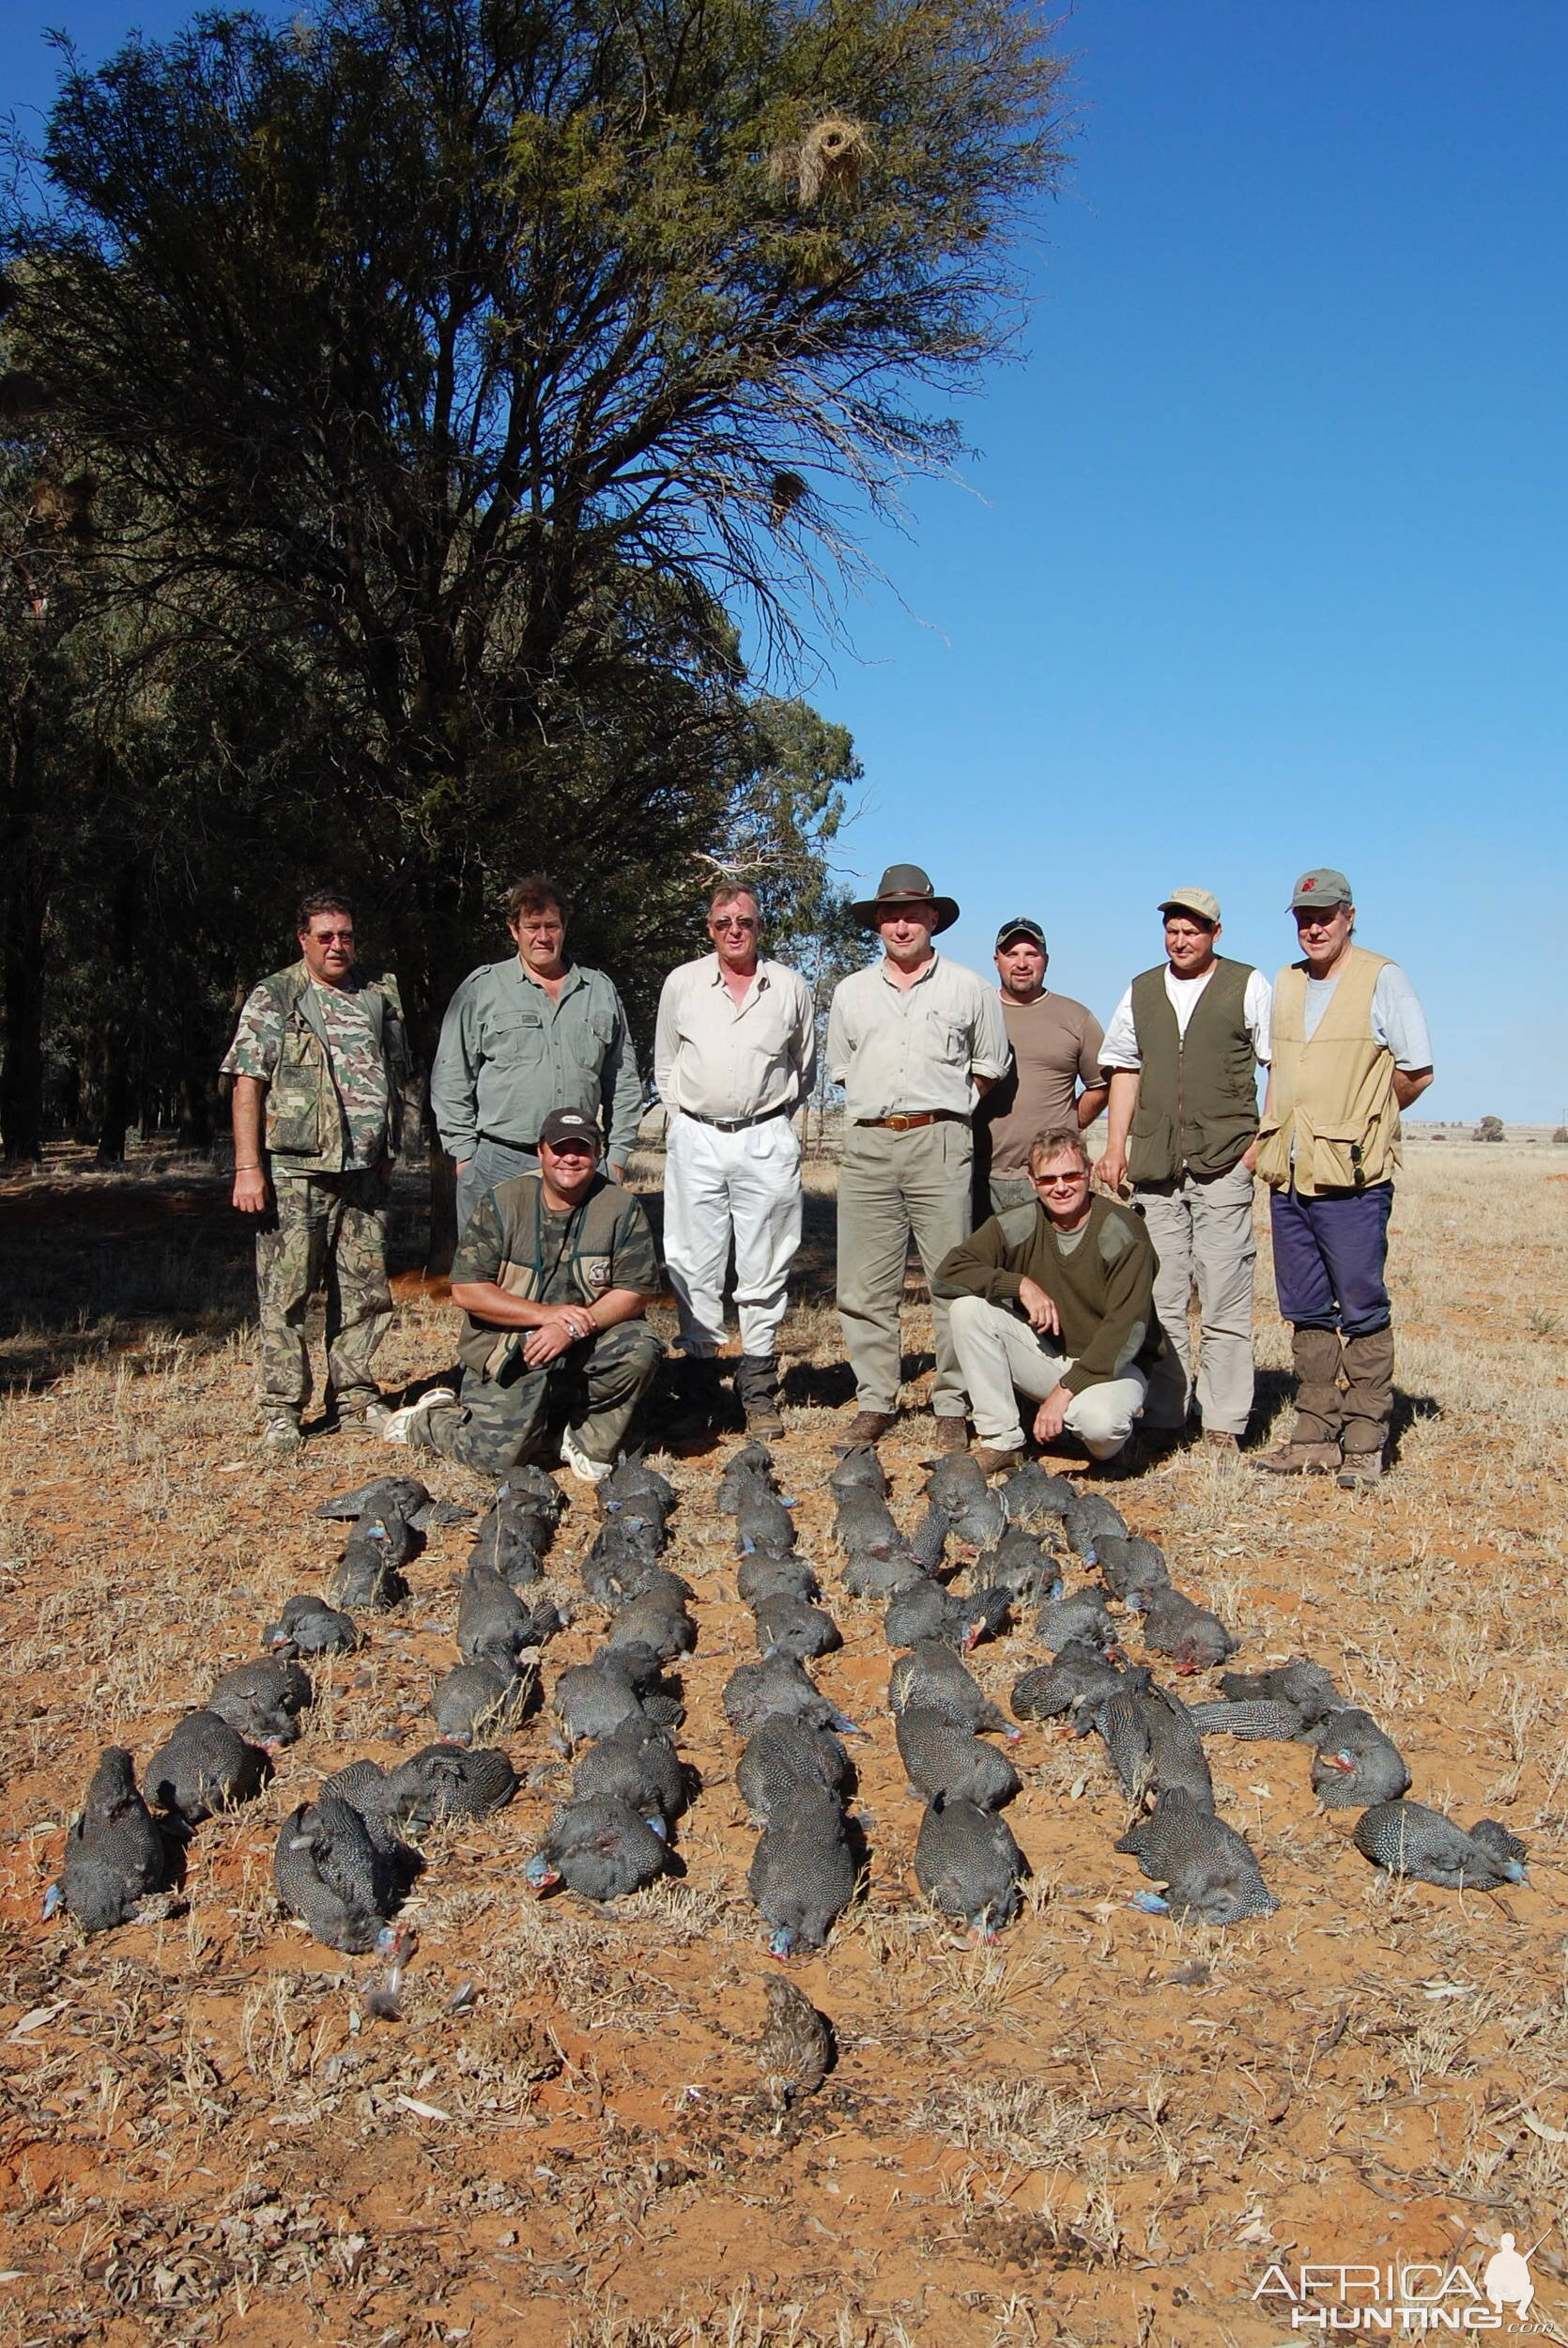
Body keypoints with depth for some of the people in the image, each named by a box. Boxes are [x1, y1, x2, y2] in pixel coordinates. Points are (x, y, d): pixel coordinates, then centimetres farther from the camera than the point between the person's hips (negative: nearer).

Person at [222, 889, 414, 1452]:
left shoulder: (379, 997, 14)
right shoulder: (273, 998, 1)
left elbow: (397, 1080, 20)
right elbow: (247, 1085, -5)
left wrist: (389, 1152, 16)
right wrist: (247, 1168, -12)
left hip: (364, 1173, 4)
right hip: (295, 1173, -4)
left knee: (364, 1290, 8)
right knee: (286, 1292, -2)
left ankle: (355, 1395, 20)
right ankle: (281, 1409, 6)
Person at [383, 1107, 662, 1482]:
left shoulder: (622, 1208, -3)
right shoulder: (503, 1202, -5)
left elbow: (636, 1293, -8)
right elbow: (466, 1290, -10)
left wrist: (574, 1328, -25)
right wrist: (545, 1314, -21)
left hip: (587, 1349, 2)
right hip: (506, 1352, -1)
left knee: (641, 1348, -28)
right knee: (497, 1458, -14)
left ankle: (588, 1439, -3)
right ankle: (426, 1420, 19)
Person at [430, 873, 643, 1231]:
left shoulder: (600, 990, 14)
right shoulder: (481, 988, 5)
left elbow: (624, 1081, 18)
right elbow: (451, 1079, 4)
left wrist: (618, 1154, 12)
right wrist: (464, 1154, -1)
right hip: (498, 1164, -2)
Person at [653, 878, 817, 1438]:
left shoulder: (790, 987, 8)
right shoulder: (681, 983, 8)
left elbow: (805, 1068, 19)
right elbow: (664, 1065, 18)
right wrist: (685, 1113, 9)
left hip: (766, 1140, 0)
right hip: (695, 1138, 1)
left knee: (764, 1267, 1)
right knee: (694, 1265, -1)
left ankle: (759, 1391, 9)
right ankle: (701, 1387, 6)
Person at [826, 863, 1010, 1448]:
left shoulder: (969, 989, 8)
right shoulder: (851, 992, 16)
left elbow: (988, 1068, 14)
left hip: (941, 1144, -2)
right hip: (868, 1144, 3)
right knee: (864, 1286, 1)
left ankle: (952, 1407, 4)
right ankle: (874, 1402, 10)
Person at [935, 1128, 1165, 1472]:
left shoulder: (1123, 1232, -16)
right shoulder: (1017, 1225, -6)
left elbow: (1126, 1328, -22)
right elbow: (948, 1270, -12)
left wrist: (1066, 1390, -29)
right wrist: (1021, 1284, -25)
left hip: (1112, 1365, -4)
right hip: (1045, 1355, 4)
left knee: (1099, 1420, -37)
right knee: (968, 1307, -18)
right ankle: (1000, 1442, -10)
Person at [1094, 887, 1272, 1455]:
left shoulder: (1248, 986, 6)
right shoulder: (1141, 991, 17)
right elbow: (1125, 1070, 20)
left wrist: (1265, 1138, -5)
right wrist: (1116, 1145, 11)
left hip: (1224, 1163, -4)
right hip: (1155, 1164, 4)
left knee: (1224, 1301, -5)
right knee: (1159, 1298, 4)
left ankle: (1224, 1423, 2)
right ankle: (1164, 1418, 12)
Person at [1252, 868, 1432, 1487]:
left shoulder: (1382, 979, -3)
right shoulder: (1285, 984, 16)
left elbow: (1416, 1072, -4)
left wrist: (1363, 1120, 2)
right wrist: (1273, 1137, 11)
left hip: (1352, 1178, -6)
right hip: (1289, 1174, 6)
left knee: (1362, 1313, -2)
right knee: (1307, 1314, 10)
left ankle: (1364, 1445, 4)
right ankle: (1316, 1438, 17)